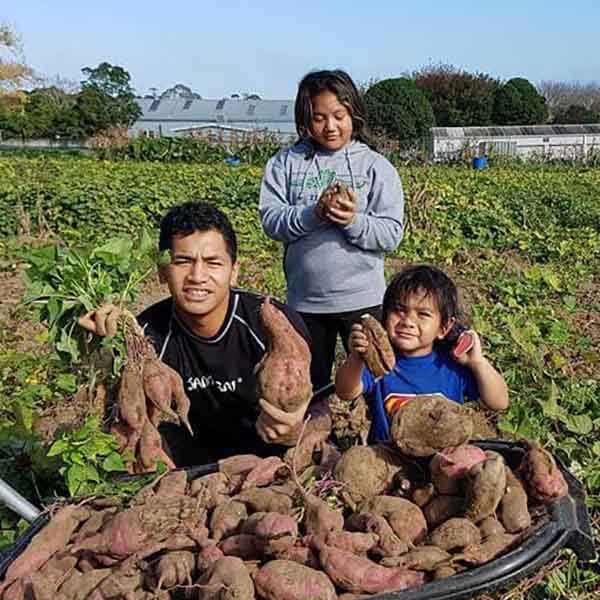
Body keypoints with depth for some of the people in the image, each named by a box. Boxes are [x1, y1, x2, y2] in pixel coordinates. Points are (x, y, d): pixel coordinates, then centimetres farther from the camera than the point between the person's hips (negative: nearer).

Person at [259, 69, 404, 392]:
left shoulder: (376, 166, -2)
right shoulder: (286, 163, 1)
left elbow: (391, 234, -8)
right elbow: (271, 220, -7)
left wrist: (354, 221, -25)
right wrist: (313, 214, -23)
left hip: (362, 300, -1)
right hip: (304, 301, 2)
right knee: (309, 388, 19)